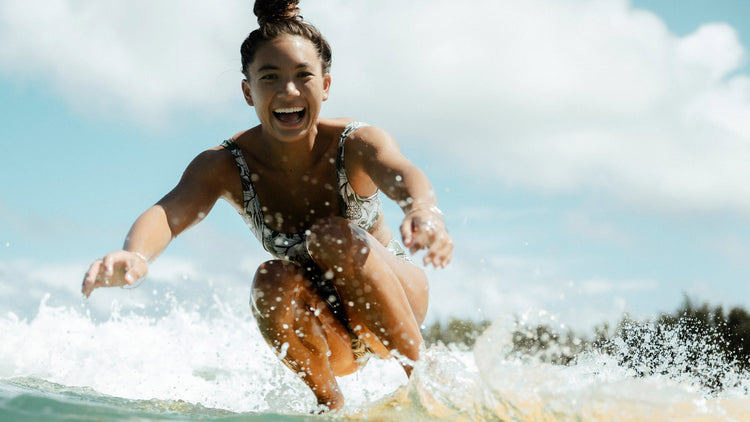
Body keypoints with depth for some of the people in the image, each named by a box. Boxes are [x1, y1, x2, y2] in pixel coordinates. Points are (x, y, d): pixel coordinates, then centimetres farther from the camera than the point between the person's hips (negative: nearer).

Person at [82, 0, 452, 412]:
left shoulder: (357, 145, -22)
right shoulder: (225, 166, -16)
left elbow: (402, 175, -44)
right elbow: (170, 211, -36)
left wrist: (425, 211, -70)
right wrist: (135, 255, -60)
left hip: (396, 294, -1)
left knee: (335, 236, -29)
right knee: (273, 281, -30)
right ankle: (333, 406, -12)